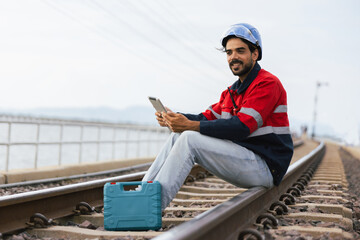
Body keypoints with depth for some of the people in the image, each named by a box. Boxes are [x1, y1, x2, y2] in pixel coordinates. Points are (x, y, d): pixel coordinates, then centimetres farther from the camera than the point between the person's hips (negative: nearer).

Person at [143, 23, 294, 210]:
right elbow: (208, 117, 12)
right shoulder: (232, 91, 20)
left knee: (189, 139, -23)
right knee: (177, 136, -2)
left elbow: (242, 127, -22)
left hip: (265, 168, -9)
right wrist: (173, 118, -8)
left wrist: (191, 126, -26)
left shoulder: (268, 84, -10)